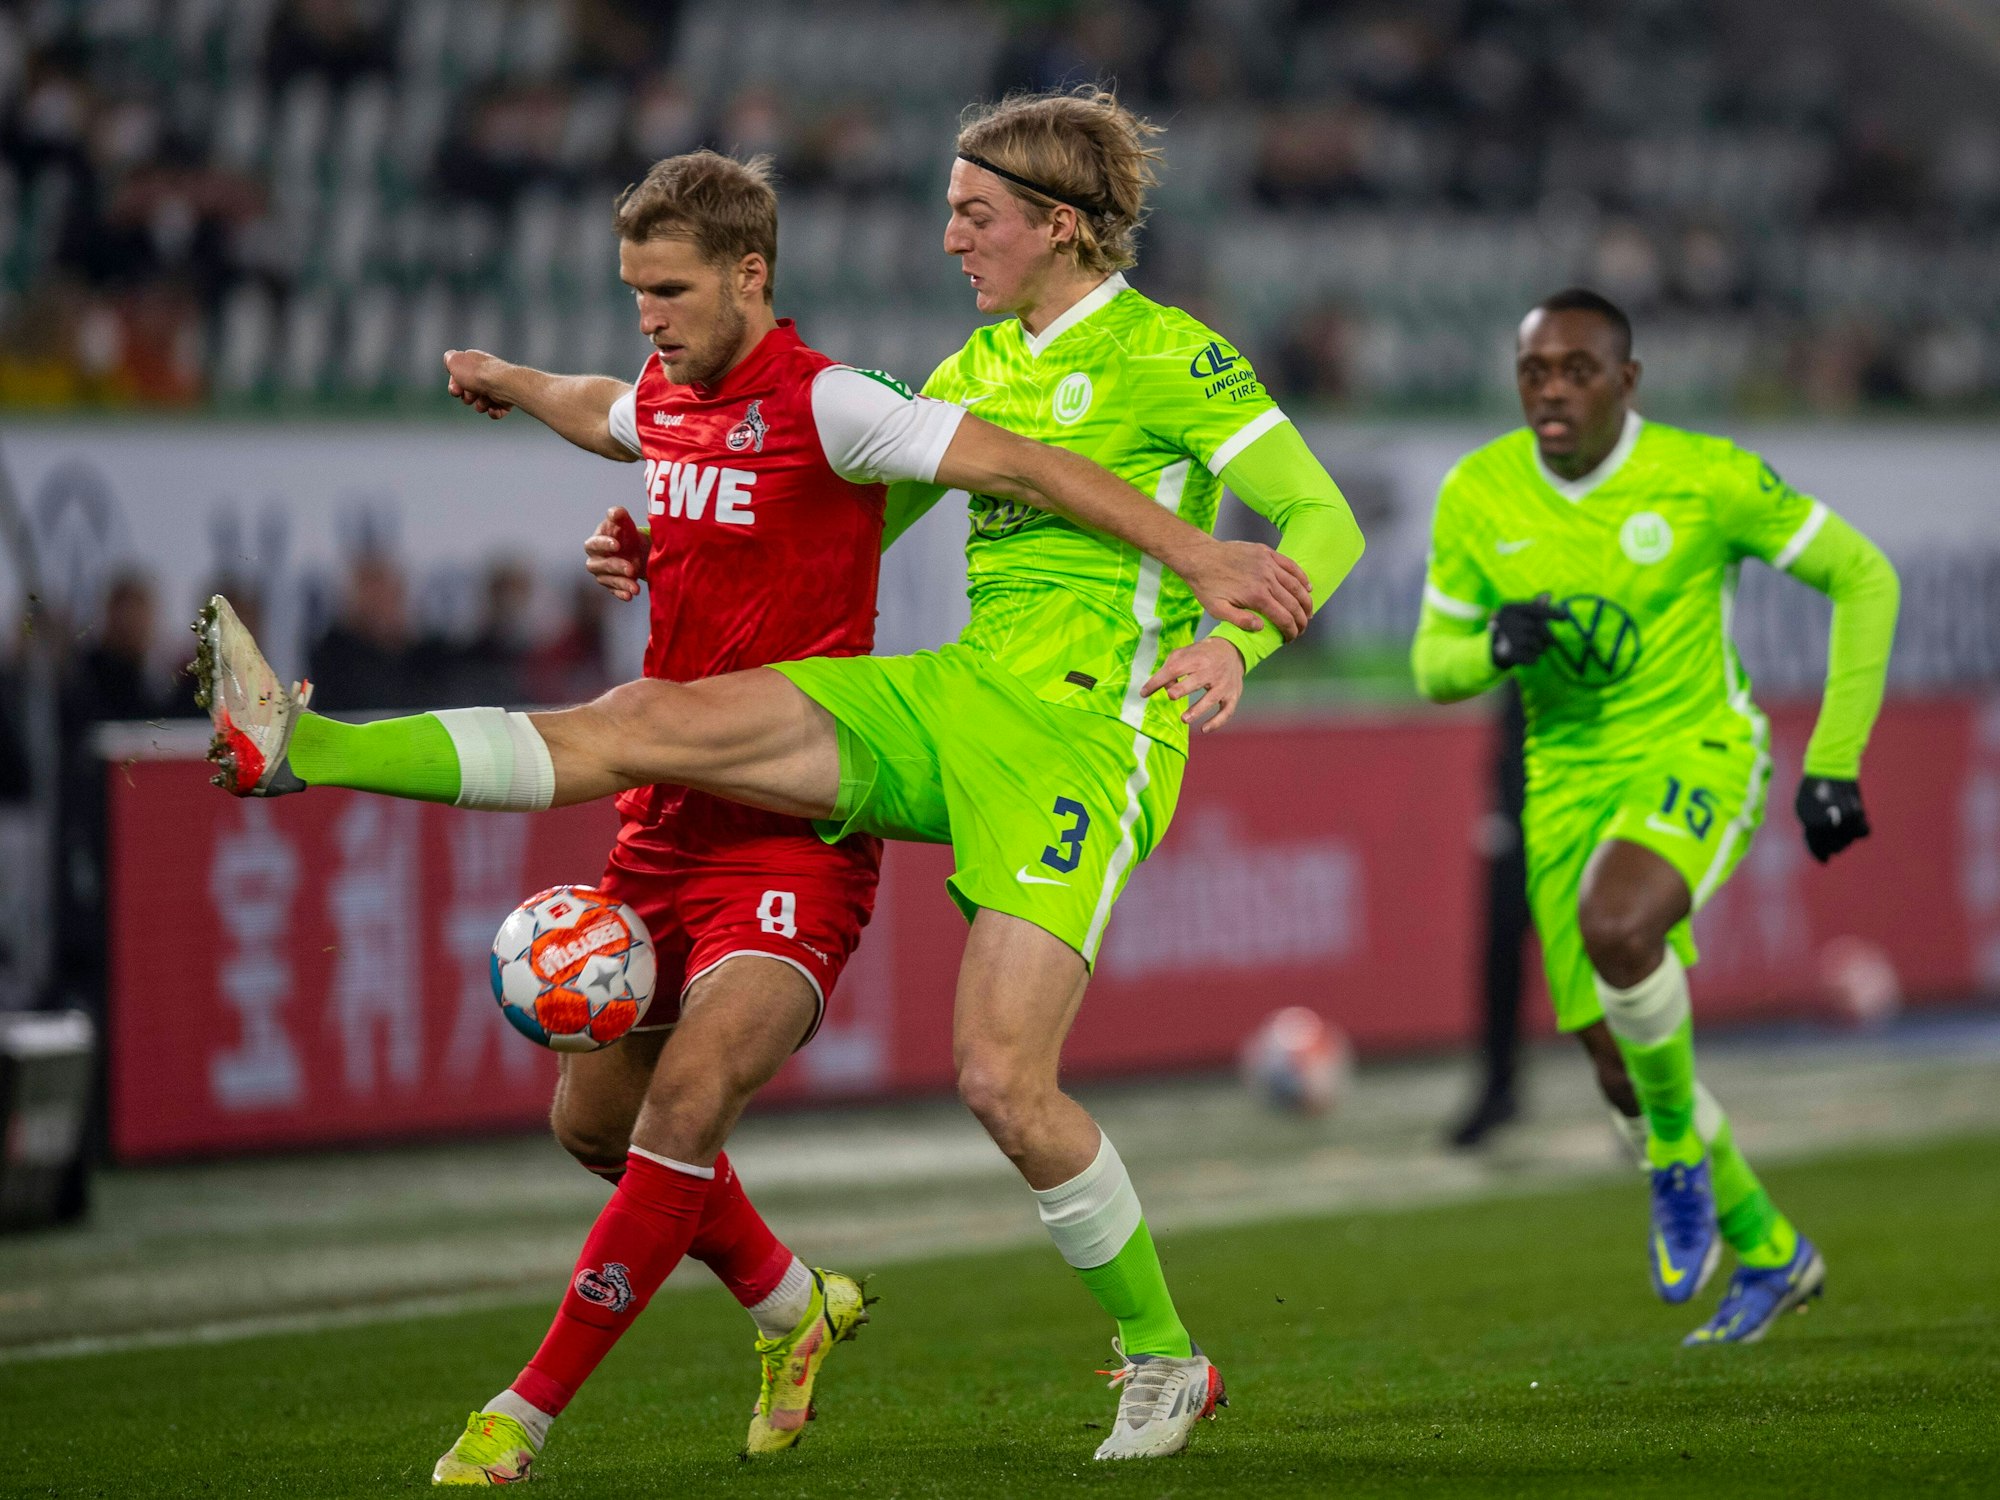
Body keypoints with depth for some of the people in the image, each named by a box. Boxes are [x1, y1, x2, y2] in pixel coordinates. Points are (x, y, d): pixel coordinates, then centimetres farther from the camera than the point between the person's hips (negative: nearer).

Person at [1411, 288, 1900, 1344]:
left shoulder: (1706, 479, -15)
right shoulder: (1476, 497, -5)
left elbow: (1862, 577, -5)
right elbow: (1434, 665, 6)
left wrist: (1834, 763, -9)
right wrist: (1494, 646, -19)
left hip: (1697, 754, -4)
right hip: (1570, 782, 5)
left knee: (1616, 924, -36)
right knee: (1622, 1068, 6)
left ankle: (1679, 1151, -8)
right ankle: (1767, 1253, 33)